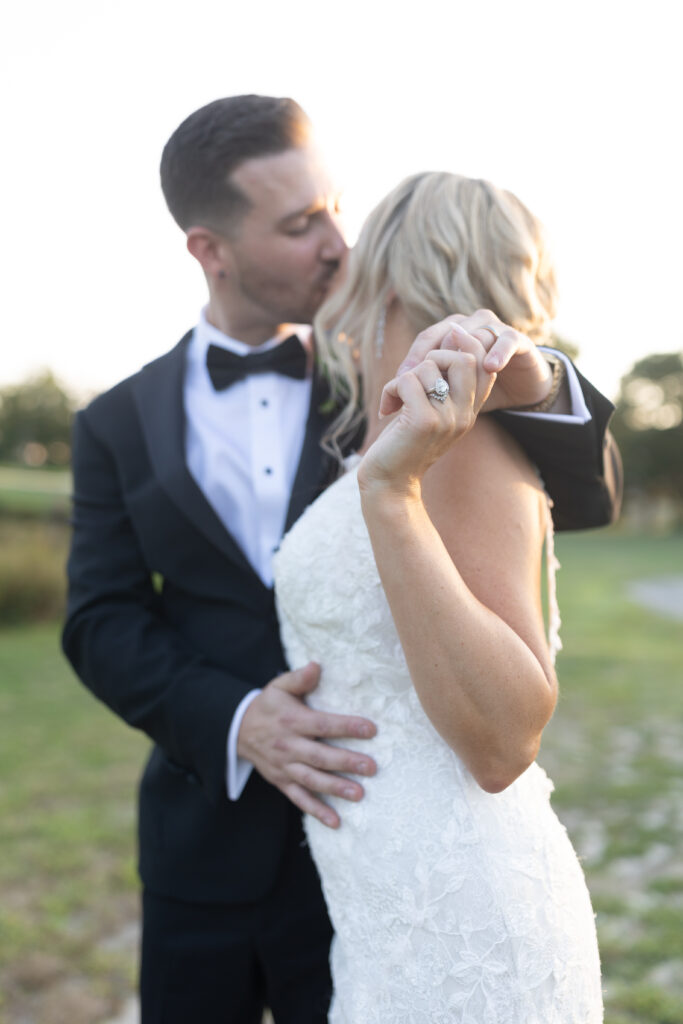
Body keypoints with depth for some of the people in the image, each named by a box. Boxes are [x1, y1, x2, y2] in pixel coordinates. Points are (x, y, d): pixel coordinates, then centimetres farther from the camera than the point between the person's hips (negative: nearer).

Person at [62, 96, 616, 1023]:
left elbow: (584, 500, -7)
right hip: (204, 850, 2)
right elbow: (103, 624, -4)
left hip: (375, 839, -1)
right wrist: (234, 722, -21)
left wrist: (533, 386, -29)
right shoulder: (121, 425, 1)